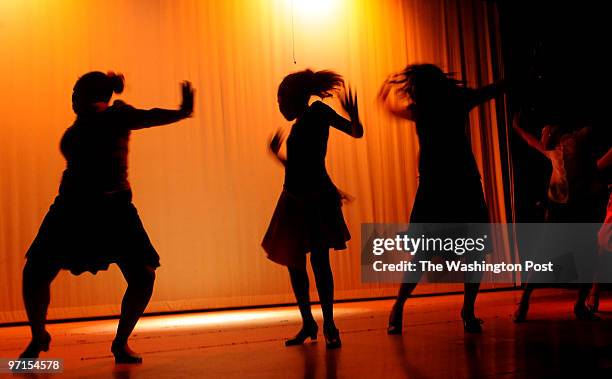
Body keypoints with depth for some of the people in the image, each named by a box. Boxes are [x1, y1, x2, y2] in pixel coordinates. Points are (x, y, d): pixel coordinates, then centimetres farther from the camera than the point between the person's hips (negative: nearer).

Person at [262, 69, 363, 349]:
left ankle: (329, 326, -5)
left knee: (319, 259, -13)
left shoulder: (318, 111, -2)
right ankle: (307, 323, 21)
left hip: (318, 200, -8)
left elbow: (356, 132, -10)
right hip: (294, 200, 8)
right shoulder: (299, 124, 17)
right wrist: (276, 155, 25)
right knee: (294, 263, 9)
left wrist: (353, 117, -28)